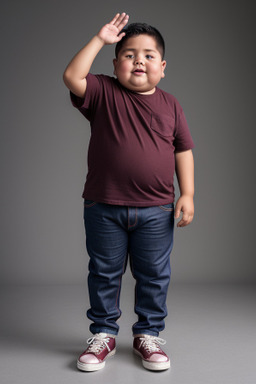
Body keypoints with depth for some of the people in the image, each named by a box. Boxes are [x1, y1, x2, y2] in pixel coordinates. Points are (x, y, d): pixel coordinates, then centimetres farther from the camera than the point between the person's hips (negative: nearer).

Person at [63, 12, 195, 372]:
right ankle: (103, 334, 31)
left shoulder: (170, 105, 4)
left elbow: (183, 150, 6)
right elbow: (72, 77, -17)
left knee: (154, 276, 12)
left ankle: (148, 334, 31)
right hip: (104, 209, -1)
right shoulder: (104, 93, -1)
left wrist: (187, 194, -1)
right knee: (104, 274, 12)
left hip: (156, 211, 1)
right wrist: (100, 39, -12)